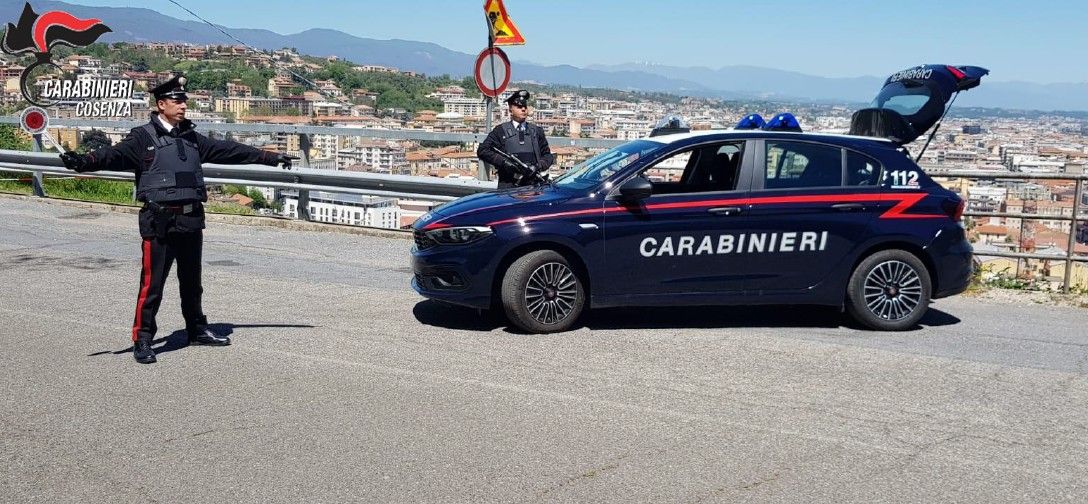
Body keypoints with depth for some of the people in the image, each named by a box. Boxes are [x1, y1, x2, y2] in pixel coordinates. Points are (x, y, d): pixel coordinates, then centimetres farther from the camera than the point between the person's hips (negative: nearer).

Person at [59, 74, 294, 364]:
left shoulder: (191, 138, 13)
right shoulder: (144, 138, -5)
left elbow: (231, 151, 20)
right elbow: (115, 155, -21)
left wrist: (271, 158, 24)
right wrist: (83, 162, -41)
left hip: (191, 220, 6)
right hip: (160, 221, -6)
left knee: (192, 281, 18)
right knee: (152, 283, -5)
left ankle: (197, 330, 32)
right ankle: (142, 339, 5)